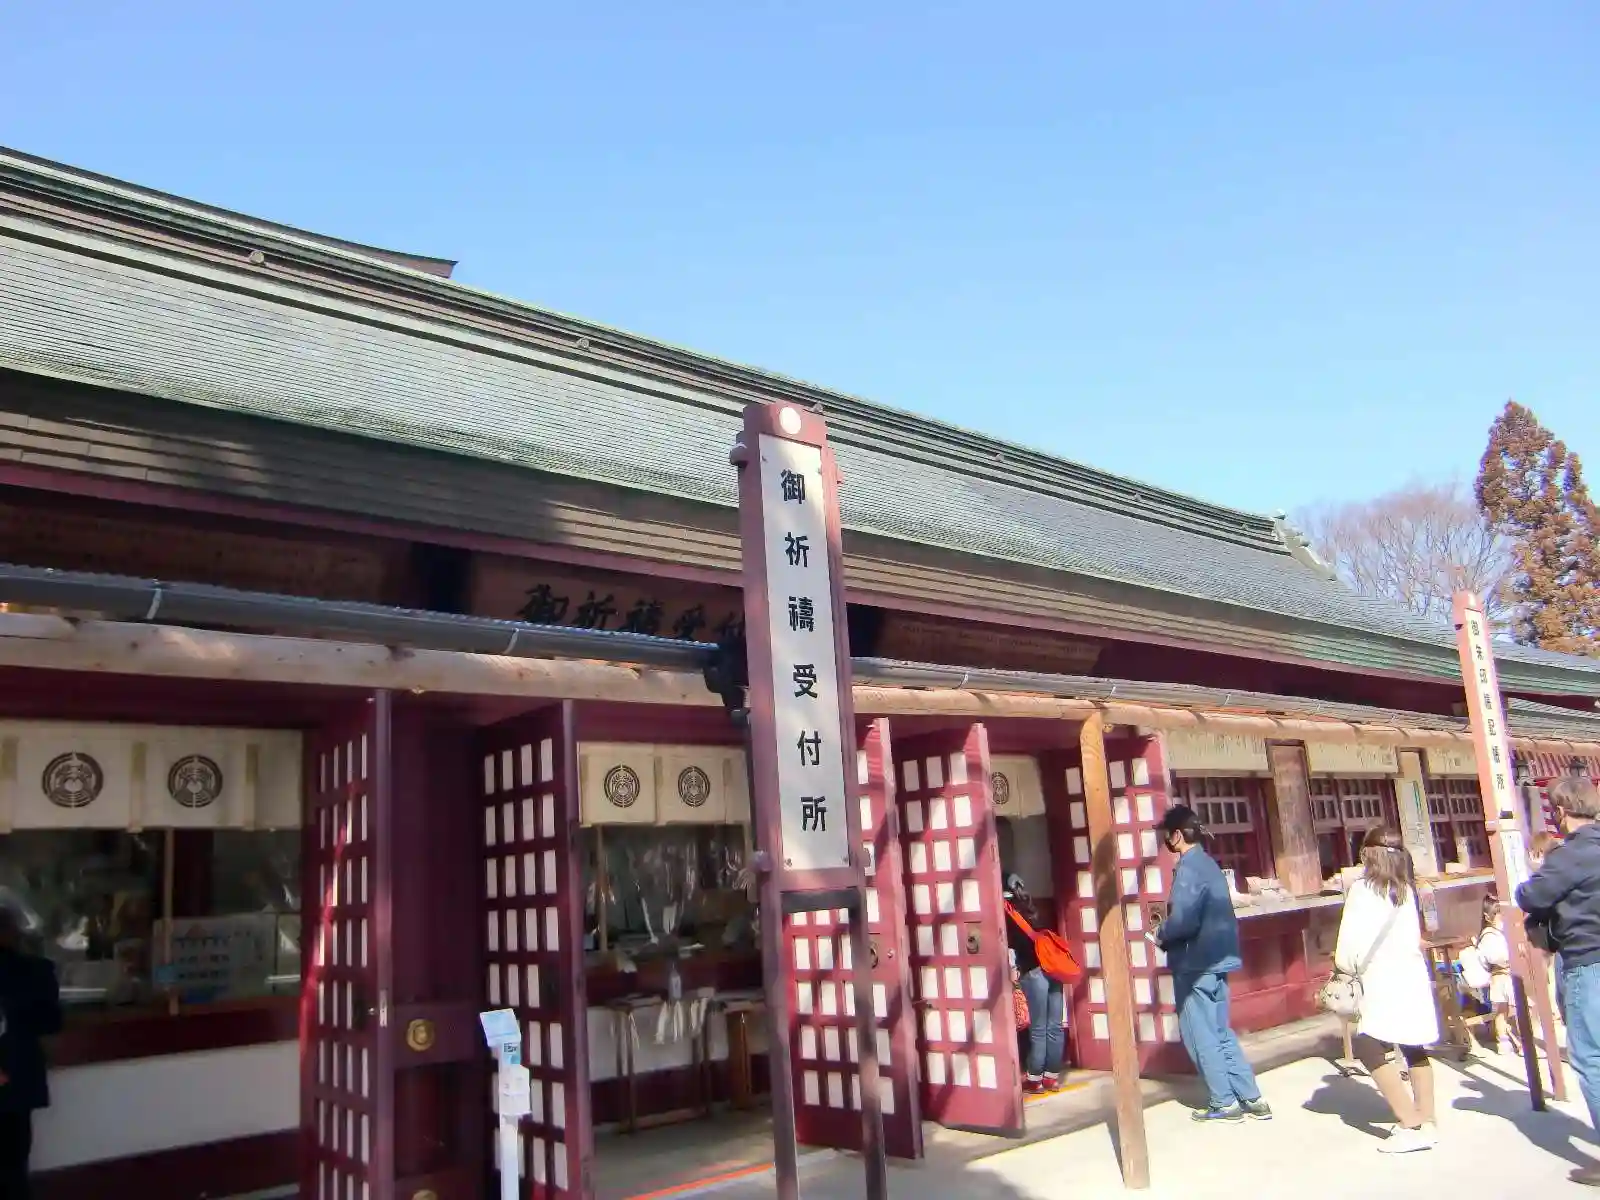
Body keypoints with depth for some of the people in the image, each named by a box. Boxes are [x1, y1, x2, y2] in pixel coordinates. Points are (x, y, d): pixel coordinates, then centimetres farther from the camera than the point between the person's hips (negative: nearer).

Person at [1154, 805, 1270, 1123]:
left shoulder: (1189, 868, -17)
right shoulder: (1208, 863, 12)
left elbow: (1183, 920, -25)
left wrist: (1162, 935, -6)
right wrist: (1168, 929, 12)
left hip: (1195, 963, -9)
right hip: (1215, 959, 9)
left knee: (1199, 1035, 2)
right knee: (1220, 1033, 16)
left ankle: (1224, 1103, 8)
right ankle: (1252, 1099, 17)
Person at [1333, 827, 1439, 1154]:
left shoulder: (1363, 889, -8)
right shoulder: (1406, 888, 10)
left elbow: (1352, 939, -9)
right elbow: (1414, 936, 8)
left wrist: (1347, 965, 7)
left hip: (1385, 979, -7)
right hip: (1412, 975, 8)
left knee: (1370, 1047, -6)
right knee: (1415, 1049, 12)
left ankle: (1411, 1125, -9)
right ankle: (1427, 1121, 16)